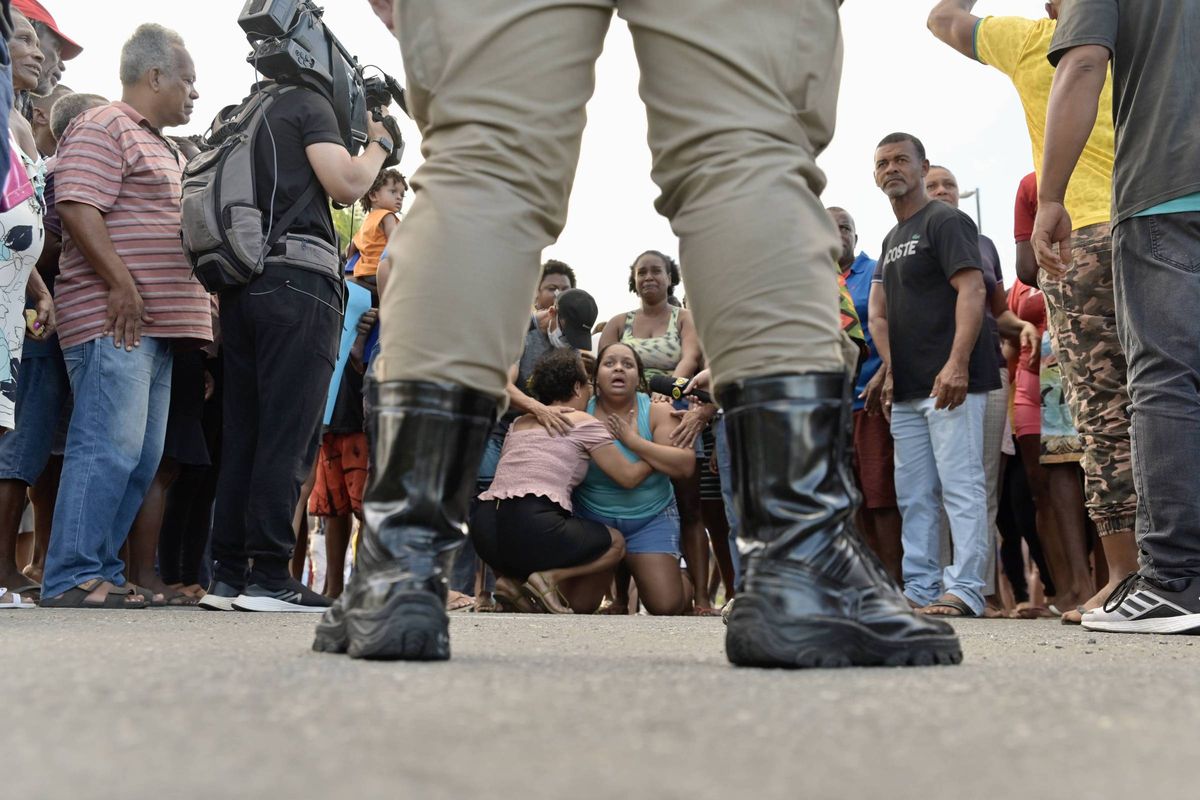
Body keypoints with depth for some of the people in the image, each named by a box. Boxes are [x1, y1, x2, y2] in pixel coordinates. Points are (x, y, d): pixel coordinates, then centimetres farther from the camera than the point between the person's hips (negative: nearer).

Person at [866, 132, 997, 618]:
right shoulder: (891, 240, 22)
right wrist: (890, 369, 6)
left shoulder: (945, 221, -3)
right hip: (907, 389, 9)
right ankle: (920, 589, 14)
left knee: (960, 486, -8)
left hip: (951, 383, -9)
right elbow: (881, 312, 21)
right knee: (914, 495, 9)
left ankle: (965, 590, -6)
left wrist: (957, 364, -25)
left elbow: (973, 291, -15)